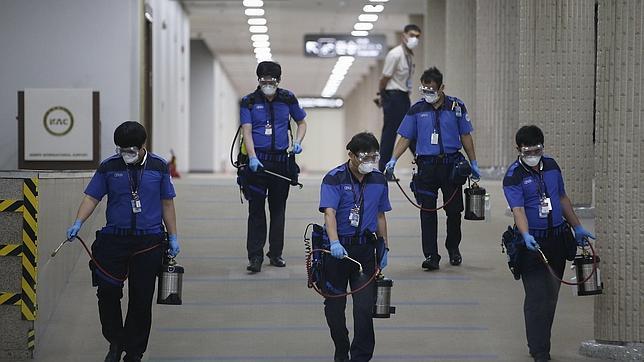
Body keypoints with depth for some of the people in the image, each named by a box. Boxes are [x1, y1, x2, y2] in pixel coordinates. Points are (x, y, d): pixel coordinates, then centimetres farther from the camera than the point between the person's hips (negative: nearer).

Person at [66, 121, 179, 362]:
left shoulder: (159, 167, 4)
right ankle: (115, 342, 16)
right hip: (114, 239, 0)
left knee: (141, 299, 2)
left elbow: (167, 204, 9)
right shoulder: (108, 167, 2)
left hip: (149, 241, 0)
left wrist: (173, 237, 7)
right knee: (107, 293, -6)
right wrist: (78, 223, -15)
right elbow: (92, 197, 1)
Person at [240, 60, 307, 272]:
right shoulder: (249, 102, 0)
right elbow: (246, 131, -8)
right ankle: (255, 257, -3)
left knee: (278, 208, 9)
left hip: (281, 160, 2)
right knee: (256, 209, -4)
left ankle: (276, 253, 19)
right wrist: (252, 157, -23)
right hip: (258, 161, -2)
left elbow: (302, 122, 20)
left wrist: (298, 142, 0)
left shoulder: (288, 99, 6)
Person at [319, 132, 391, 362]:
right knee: (334, 306, 8)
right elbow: (329, 212, -23)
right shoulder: (334, 179, -10)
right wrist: (335, 242, -37)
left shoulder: (379, 180, 5)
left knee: (364, 307, -8)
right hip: (338, 248, -2)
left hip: (365, 249, 2)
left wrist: (384, 248, 14)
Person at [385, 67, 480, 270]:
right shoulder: (417, 110, 4)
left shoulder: (456, 106, 3)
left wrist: (473, 163, 9)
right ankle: (431, 255, -3)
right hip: (426, 165, 0)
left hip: (451, 164, 0)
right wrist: (393, 160, -7)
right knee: (427, 211, -4)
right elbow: (405, 138, 6)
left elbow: (465, 136, 9)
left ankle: (453, 248, 28)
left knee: (454, 209, 7)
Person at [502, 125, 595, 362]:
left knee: (551, 295, 10)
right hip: (533, 242, -6)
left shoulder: (551, 165, 8)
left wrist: (578, 227, 21)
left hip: (557, 238, 6)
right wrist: (526, 235, -38)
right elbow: (518, 210, -22)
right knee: (537, 296, -8)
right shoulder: (513, 176, -11)